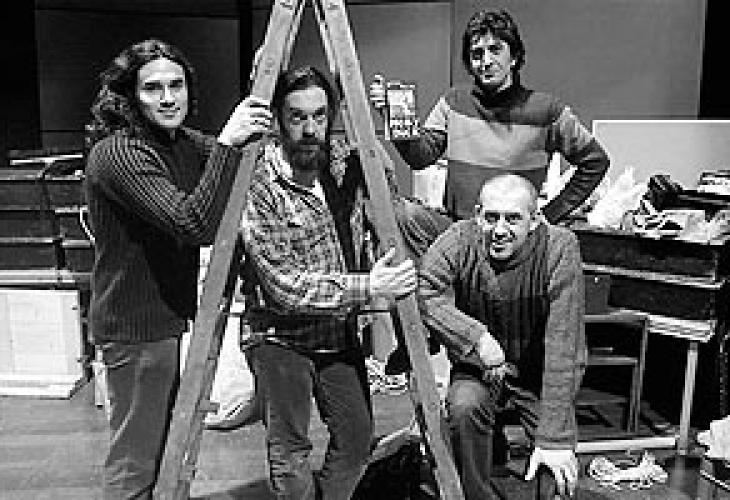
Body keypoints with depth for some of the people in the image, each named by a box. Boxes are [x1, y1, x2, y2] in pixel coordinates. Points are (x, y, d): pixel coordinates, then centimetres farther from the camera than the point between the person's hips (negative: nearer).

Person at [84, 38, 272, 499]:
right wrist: (226, 144, -33)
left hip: (167, 317, 9)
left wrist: (250, 132, -4)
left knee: (163, 444, 25)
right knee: (134, 463, 5)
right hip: (136, 327, -9)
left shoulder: (184, 143, 5)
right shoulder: (118, 152, -22)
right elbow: (193, 224, -32)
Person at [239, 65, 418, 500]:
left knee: (357, 440, 13)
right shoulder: (260, 183, -20)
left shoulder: (347, 164, -2)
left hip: (341, 332, 6)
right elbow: (285, 286, -23)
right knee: (290, 455, 4)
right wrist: (365, 287, -27)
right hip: (282, 337, -5)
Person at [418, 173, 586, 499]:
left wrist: (554, 439, -26)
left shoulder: (559, 248, -20)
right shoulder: (457, 242, -15)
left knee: (559, 470, -17)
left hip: (538, 374, -1)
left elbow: (564, 350, -23)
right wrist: (477, 338, -39)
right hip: (477, 370, 1)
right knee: (464, 406, -29)